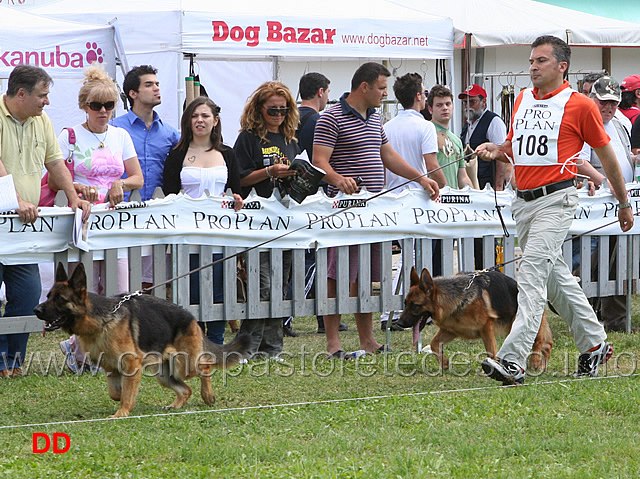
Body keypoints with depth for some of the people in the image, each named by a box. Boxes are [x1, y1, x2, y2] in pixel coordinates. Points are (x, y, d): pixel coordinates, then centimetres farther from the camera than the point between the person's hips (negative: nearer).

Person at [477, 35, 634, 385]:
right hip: (523, 200, 7)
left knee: (532, 273, -18)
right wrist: (495, 150, 0)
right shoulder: (522, 99, 13)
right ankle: (594, 343, 31)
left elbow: (606, 155, 4)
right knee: (554, 276, 15)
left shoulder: (580, 105, -4)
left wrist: (624, 204, 11)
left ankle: (513, 360, -27)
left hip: (555, 199, -7)